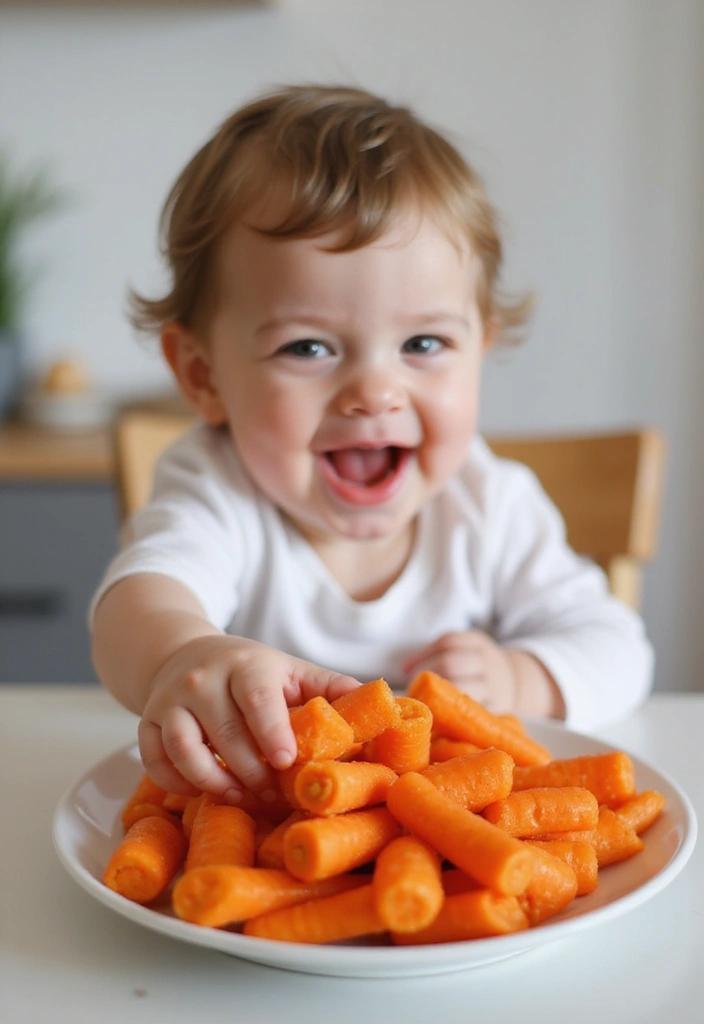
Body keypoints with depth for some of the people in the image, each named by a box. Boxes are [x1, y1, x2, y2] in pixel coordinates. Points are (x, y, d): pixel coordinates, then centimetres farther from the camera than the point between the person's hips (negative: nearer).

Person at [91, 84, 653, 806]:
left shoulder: (492, 508, -6)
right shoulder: (215, 495, -16)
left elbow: (613, 646, 1)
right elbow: (144, 590, -37)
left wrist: (521, 684, -20)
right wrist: (181, 653, -60)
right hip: (252, 807, -3)